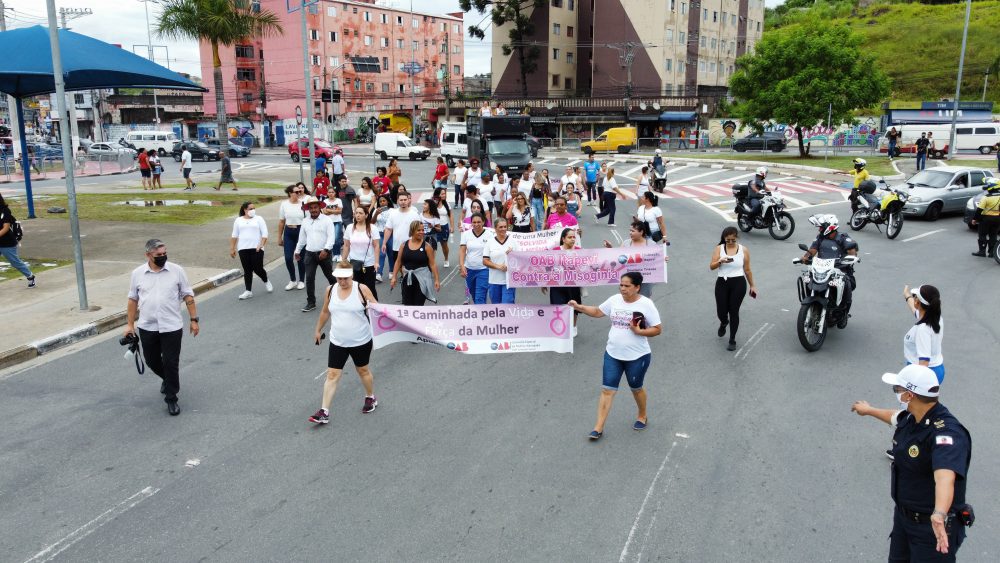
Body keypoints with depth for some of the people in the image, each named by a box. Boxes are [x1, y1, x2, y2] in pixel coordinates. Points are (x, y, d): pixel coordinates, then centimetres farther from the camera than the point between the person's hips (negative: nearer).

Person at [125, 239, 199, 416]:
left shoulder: (176, 270, -5)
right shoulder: (137, 274, 0)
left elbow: (188, 296, -1)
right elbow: (133, 300, 8)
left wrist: (194, 319, -4)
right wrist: (130, 324, 6)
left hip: (172, 327, -2)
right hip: (147, 328, 3)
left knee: (171, 363, 0)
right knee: (151, 361, 15)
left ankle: (171, 399, 12)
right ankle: (167, 379, 44)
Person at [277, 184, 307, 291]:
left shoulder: (303, 204, -6)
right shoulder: (284, 204, -1)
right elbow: (281, 222, 6)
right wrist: (279, 237, 7)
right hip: (289, 232, 2)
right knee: (288, 258, -1)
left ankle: (301, 281, 22)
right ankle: (292, 281, 19)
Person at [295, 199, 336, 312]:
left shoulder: (327, 220, -8)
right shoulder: (305, 221, 8)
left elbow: (331, 236, -15)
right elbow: (302, 238, 18)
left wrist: (326, 250, -26)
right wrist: (297, 251, 22)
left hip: (324, 253, -4)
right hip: (309, 254, 4)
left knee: (330, 276, 9)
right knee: (309, 279, 0)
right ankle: (311, 302, 8)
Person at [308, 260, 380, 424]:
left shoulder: (362, 289, -13)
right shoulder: (331, 290, -2)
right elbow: (325, 312, 13)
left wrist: (373, 307, -30)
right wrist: (318, 330, 21)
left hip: (361, 341, -2)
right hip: (337, 342, 3)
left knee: (363, 370, 16)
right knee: (332, 375, 1)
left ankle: (371, 398, 41)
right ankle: (324, 412, 5)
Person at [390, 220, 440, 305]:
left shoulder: (426, 246, -4)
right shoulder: (404, 244, 4)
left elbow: (433, 264, -4)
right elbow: (398, 262, 9)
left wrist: (436, 280, -9)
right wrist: (394, 277, 4)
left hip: (421, 280, -3)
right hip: (407, 279, 3)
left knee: (418, 306, -4)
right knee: (407, 305, 6)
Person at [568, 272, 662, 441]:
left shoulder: (646, 304, -15)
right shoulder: (614, 300, -2)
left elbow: (658, 329, -12)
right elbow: (597, 312, 10)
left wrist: (639, 331, -26)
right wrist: (578, 307, -2)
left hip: (637, 357, -4)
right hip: (612, 354, 4)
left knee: (636, 388, 17)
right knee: (607, 390, 3)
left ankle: (642, 416, 45)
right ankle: (598, 428, 9)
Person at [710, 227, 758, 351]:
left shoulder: (744, 250, 2)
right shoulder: (719, 249, 1)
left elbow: (747, 270, 9)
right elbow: (711, 266, -6)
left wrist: (752, 286, 11)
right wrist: (720, 261, -26)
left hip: (738, 283, -1)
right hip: (722, 283, 1)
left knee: (734, 311, -1)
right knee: (721, 312, 3)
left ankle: (732, 340, 13)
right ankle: (724, 323, 42)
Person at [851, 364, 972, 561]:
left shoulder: (947, 432, -30)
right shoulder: (911, 417, -3)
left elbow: (945, 478, -48)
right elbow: (895, 416, 24)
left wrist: (939, 515, -64)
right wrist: (869, 410, 42)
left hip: (931, 526, -8)